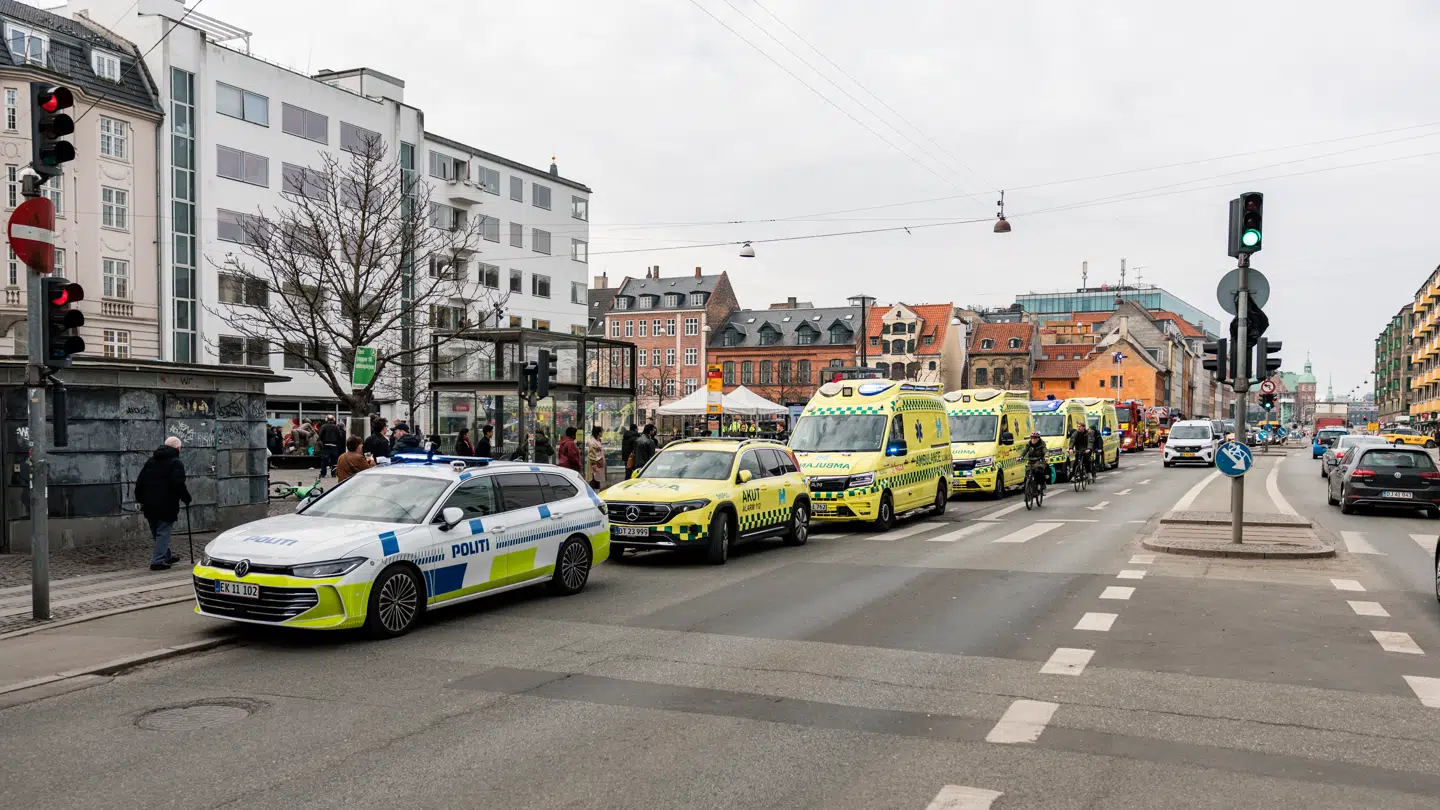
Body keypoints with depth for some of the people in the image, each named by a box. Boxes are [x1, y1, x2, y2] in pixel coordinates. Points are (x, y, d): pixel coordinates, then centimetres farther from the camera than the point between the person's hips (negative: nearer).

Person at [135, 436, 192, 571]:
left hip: (149, 505, 7)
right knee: (163, 533, -2)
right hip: (166, 506, -7)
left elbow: (139, 483, 16)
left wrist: (140, 500, 20)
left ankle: (166, 556, 33)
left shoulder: (150, 461, 15)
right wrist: (187, 499, -6)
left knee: (157, 533, 19)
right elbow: (179, 485, -19)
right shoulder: (176, 463, -8)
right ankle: (158, 561, -6)